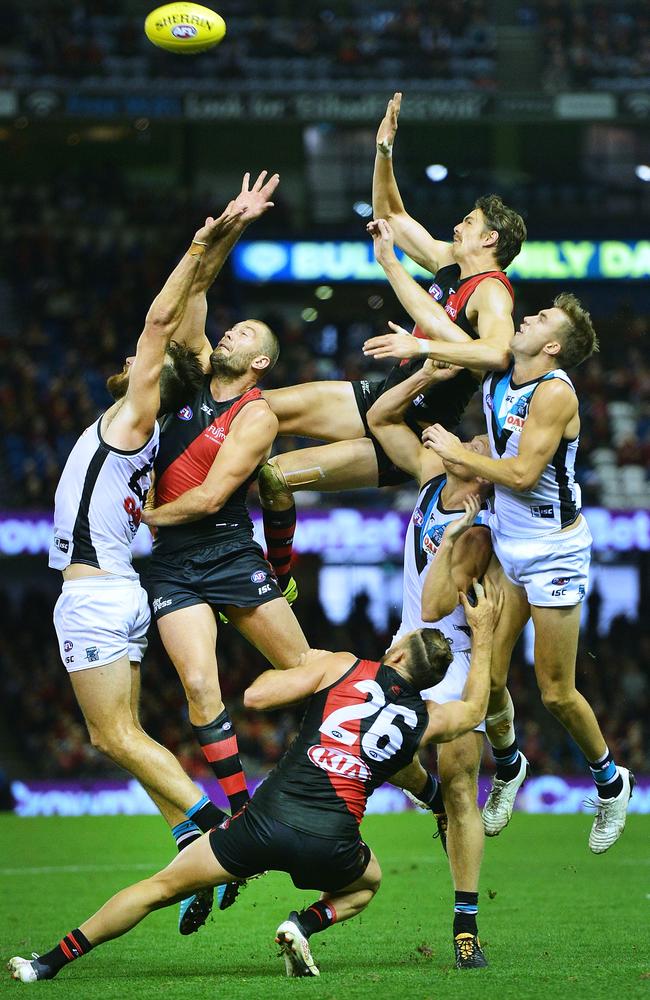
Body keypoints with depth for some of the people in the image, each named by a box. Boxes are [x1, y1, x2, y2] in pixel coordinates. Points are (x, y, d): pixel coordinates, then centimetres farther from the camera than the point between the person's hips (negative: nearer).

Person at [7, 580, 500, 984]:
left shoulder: (343, 666, 6)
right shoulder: (425, 719, 13)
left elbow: (256, 696, 5)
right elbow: (473, 710, 36)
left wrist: (287, 667, 25)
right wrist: (484, 633, 43)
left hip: (268, 817, -1)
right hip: (332, 842, 1)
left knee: (162, 886, 12)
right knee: (367, 883, 36)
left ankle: (51, 961, 12)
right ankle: (305, 923, 6)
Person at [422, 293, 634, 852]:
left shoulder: (555, 392, -19)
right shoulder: (496, 382, 4)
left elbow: (522, 473, -25)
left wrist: (458, 454, -14)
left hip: (555, 553, -6)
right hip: (507, 546, 6)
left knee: (556, 692, -2)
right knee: (488, 678, 1)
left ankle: (611, 781, 22)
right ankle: (509, 769, 28)